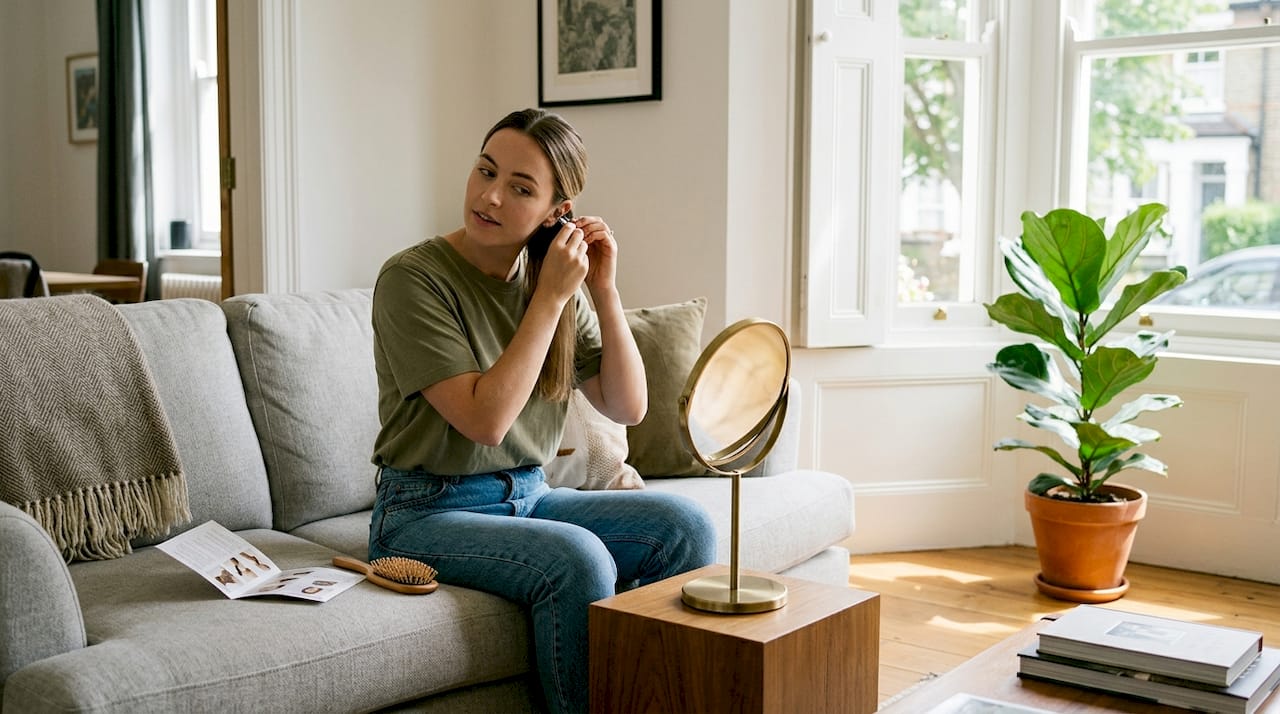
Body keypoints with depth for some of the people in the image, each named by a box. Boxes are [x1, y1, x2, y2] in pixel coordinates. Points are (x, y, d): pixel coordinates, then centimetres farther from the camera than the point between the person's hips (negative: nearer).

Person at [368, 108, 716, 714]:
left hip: (527, 497, 6)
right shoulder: (411, 278, -14)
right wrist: (550, 298, -20)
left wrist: (604, 290, -8)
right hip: (429, 510, -6)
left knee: (683, 525, -13)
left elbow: (628, 408, 2)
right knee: (578, 559, -31)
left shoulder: (557, 281, 4)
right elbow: (485, 420, -22)